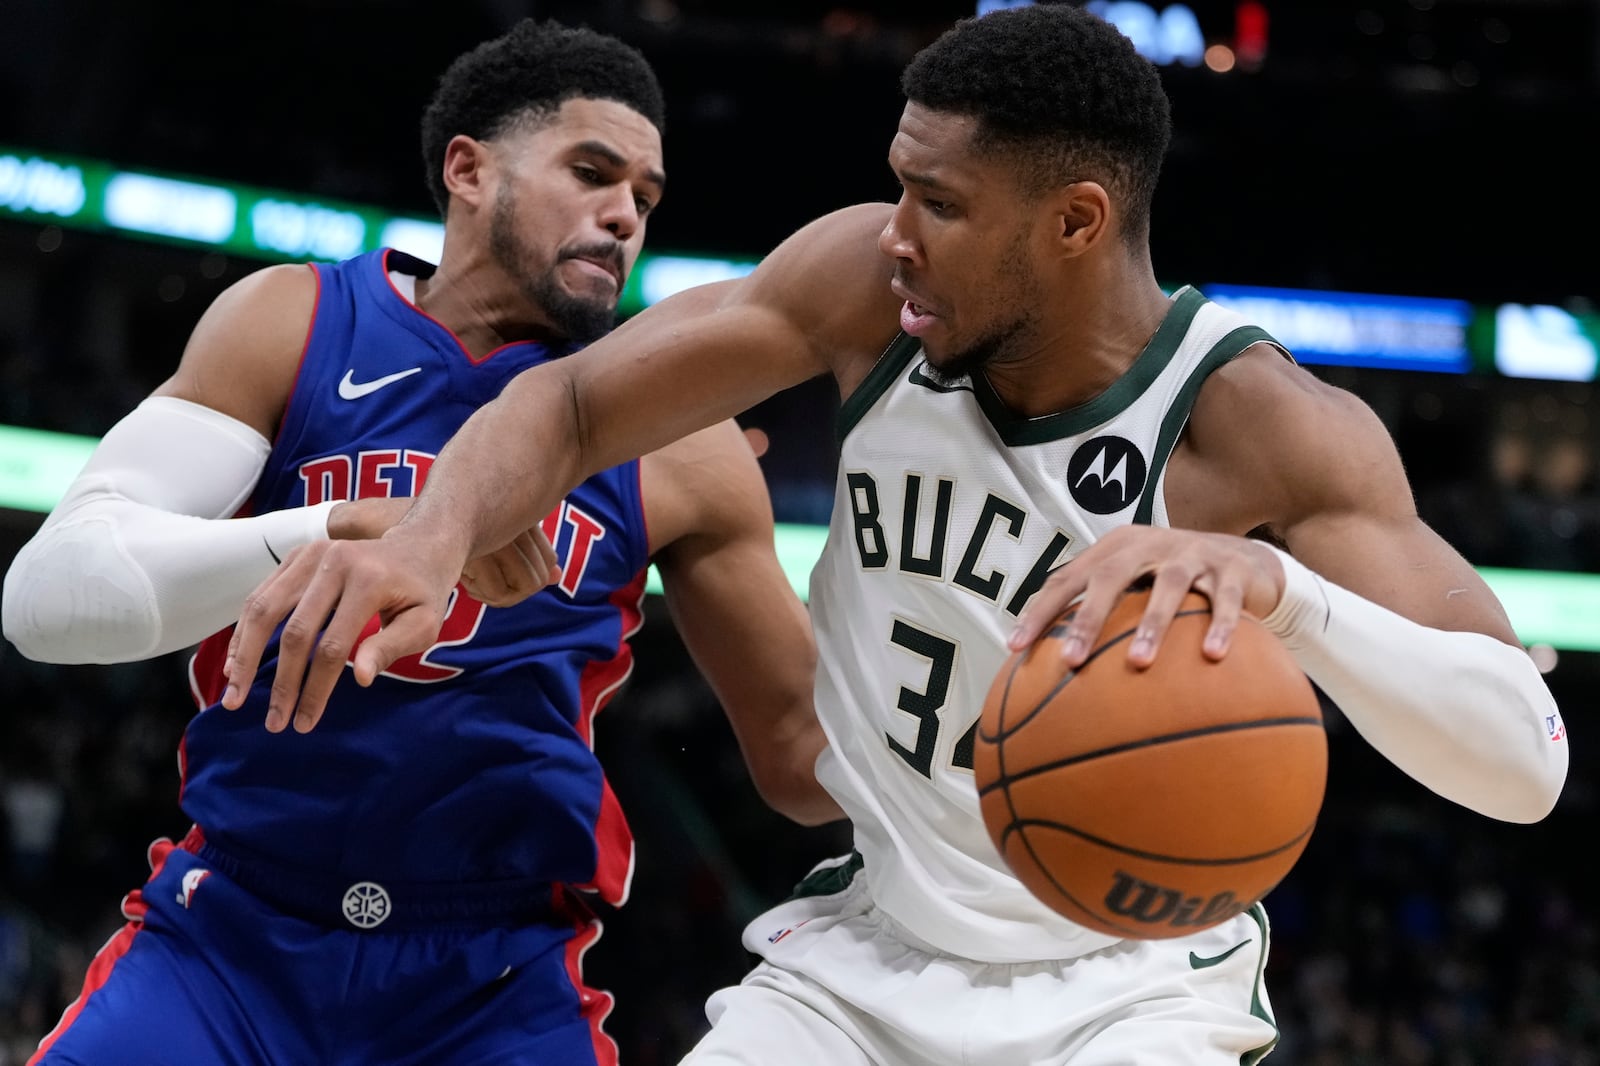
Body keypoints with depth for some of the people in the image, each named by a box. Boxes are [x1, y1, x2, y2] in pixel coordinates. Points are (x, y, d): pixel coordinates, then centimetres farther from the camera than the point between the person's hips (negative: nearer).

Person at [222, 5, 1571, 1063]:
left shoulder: (1264, 427, -23)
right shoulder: (868, 280, -11)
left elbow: (1528, 759, -31)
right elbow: (572, 401, -5)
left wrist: (1276, 585, -49)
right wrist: (434, 539, -28)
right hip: (866, 948, 4)